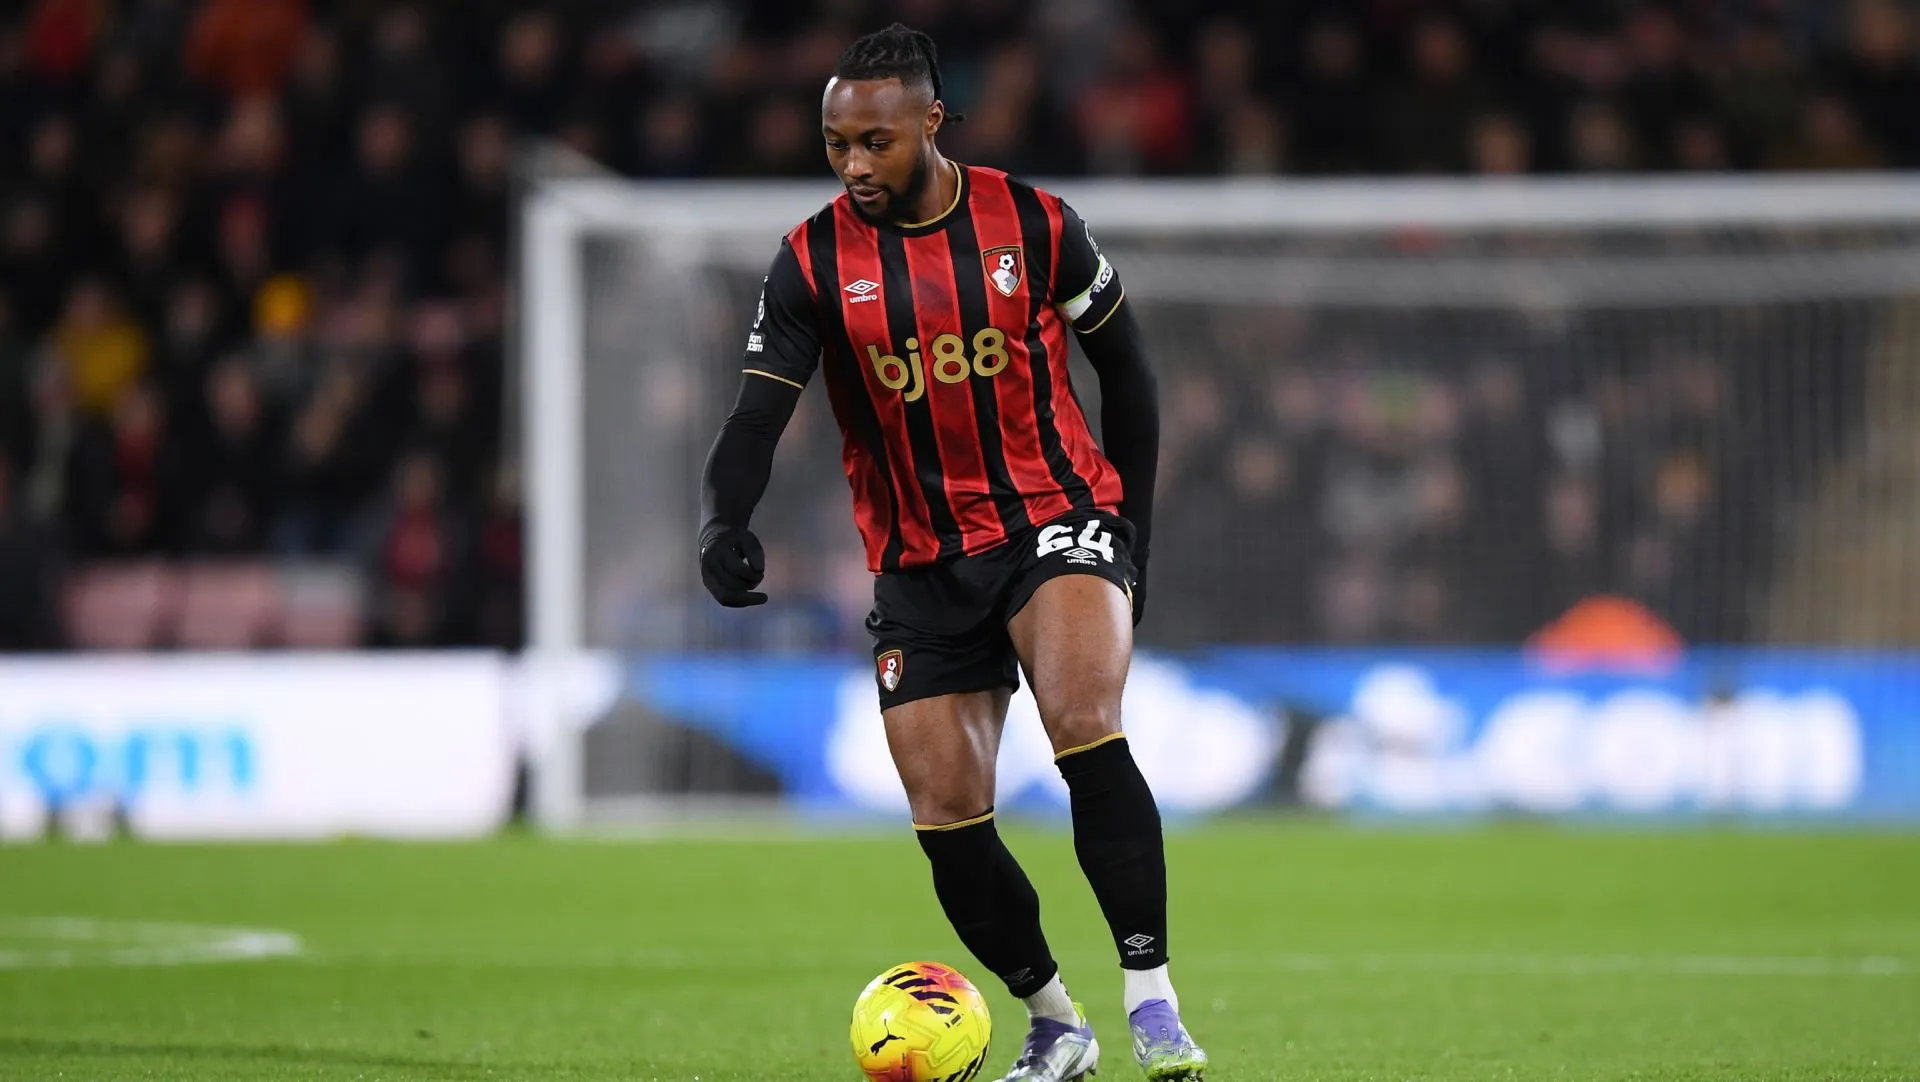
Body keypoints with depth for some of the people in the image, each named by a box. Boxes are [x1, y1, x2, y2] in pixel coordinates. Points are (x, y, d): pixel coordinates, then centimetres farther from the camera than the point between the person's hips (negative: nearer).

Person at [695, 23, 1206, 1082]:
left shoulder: (1033, 224, -5)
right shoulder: (814, 260, -4)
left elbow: (1123, 367, 8)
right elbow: (758, 414, -11)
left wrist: (1133, 527, 7)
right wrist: (722, 526, -31)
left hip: (1058, 518, -2)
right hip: (921, 565, 3)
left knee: (1082, 721, -29)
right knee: (947, 822, -3)